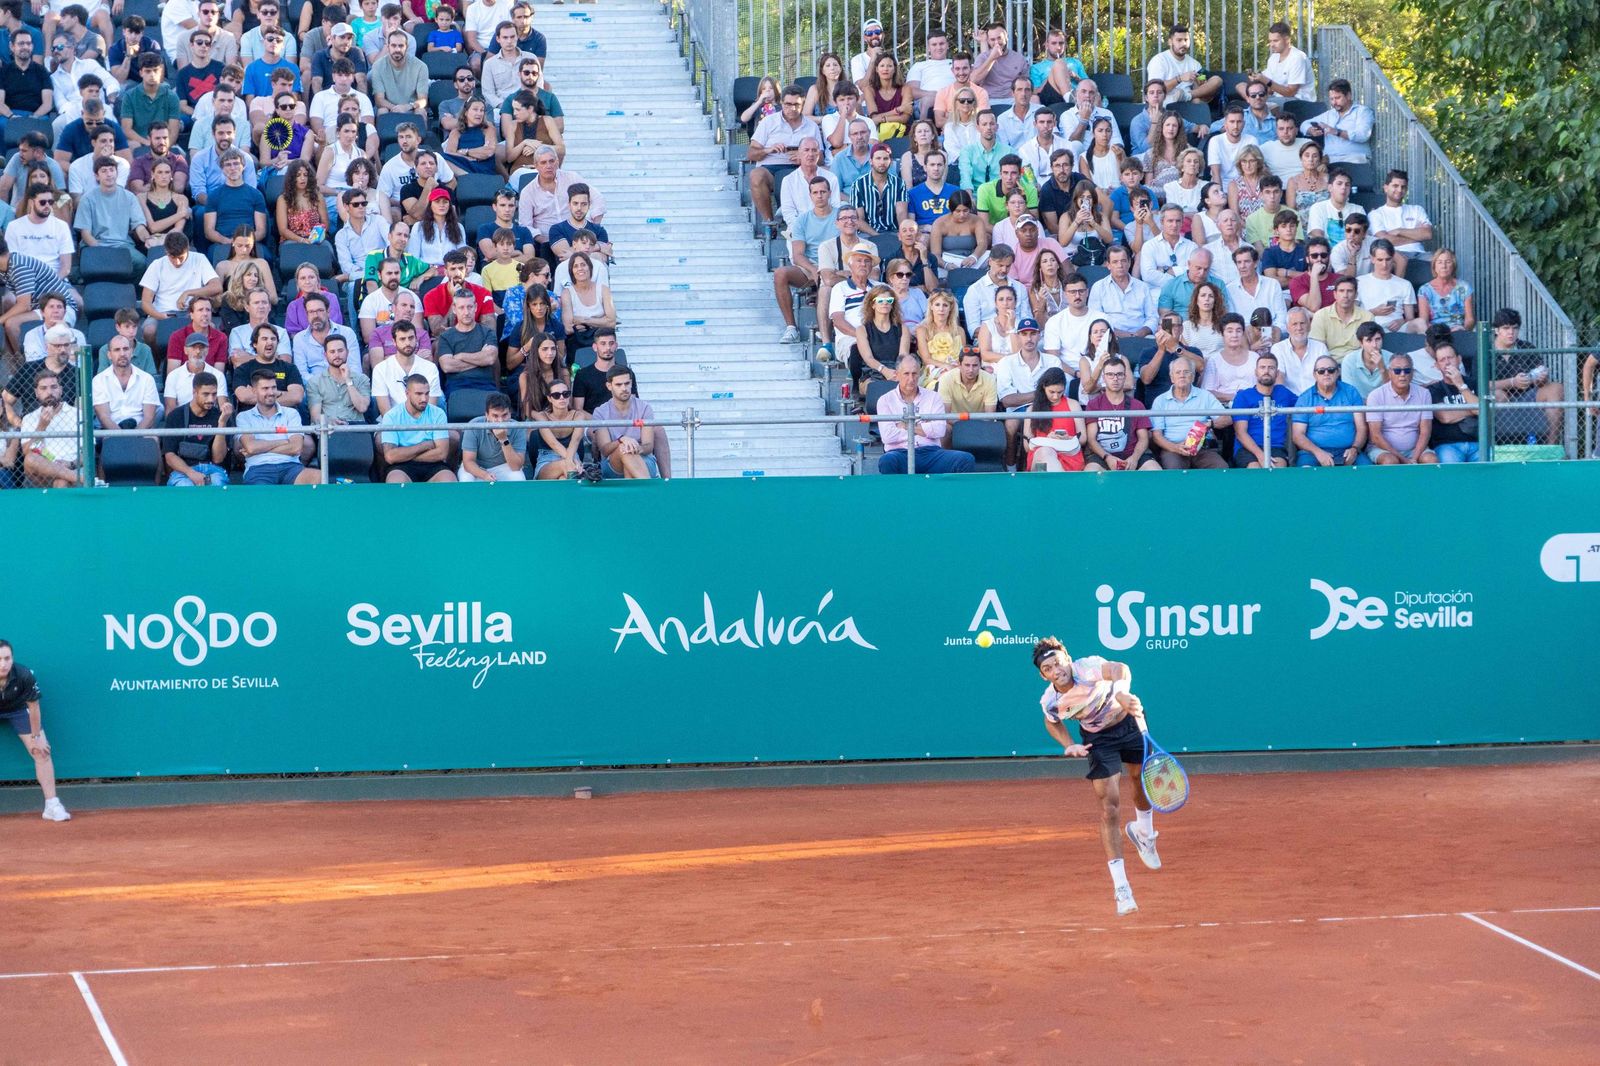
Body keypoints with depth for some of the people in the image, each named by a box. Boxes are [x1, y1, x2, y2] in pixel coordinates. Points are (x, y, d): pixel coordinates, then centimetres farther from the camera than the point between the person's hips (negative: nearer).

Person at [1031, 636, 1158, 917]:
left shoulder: (1088, 668, -33)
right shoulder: (1050, 702, -19)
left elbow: (1120, 670, -54)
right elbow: (1052, 722, 5)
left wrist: (1121, 693, -74)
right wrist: (1069, 746, -11)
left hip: (1129, 722, -1)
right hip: (1098, 738, 1)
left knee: (1141, 781, 15)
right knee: (1109, 807, -9)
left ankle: (1143, 833, 52)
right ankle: (1121, 888, -7)